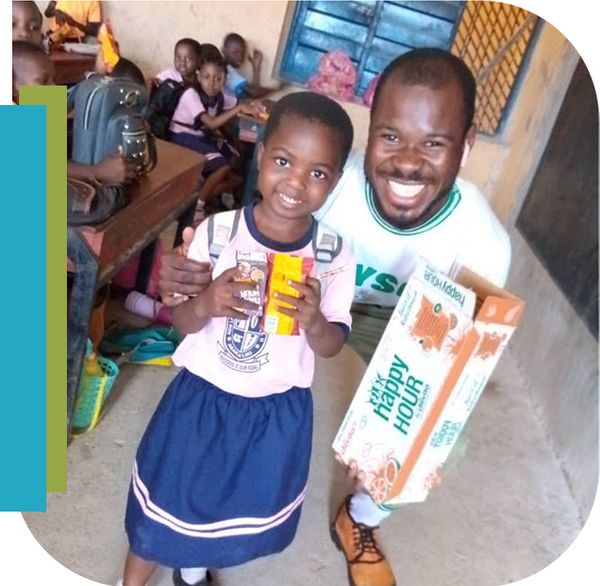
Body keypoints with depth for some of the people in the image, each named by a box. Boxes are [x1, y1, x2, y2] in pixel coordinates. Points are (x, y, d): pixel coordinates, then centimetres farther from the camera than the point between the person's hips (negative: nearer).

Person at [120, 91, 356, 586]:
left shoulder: (335, 256, -15)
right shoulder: (217, 232, -16)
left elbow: (333, 347, -7)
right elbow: (181, 321, -8)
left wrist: (314, 322, -30)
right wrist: (205, 305, -31)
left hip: (278, 411, 2)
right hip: (202, 396, -1)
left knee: (246, 511, 24)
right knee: (164, 502, 17)